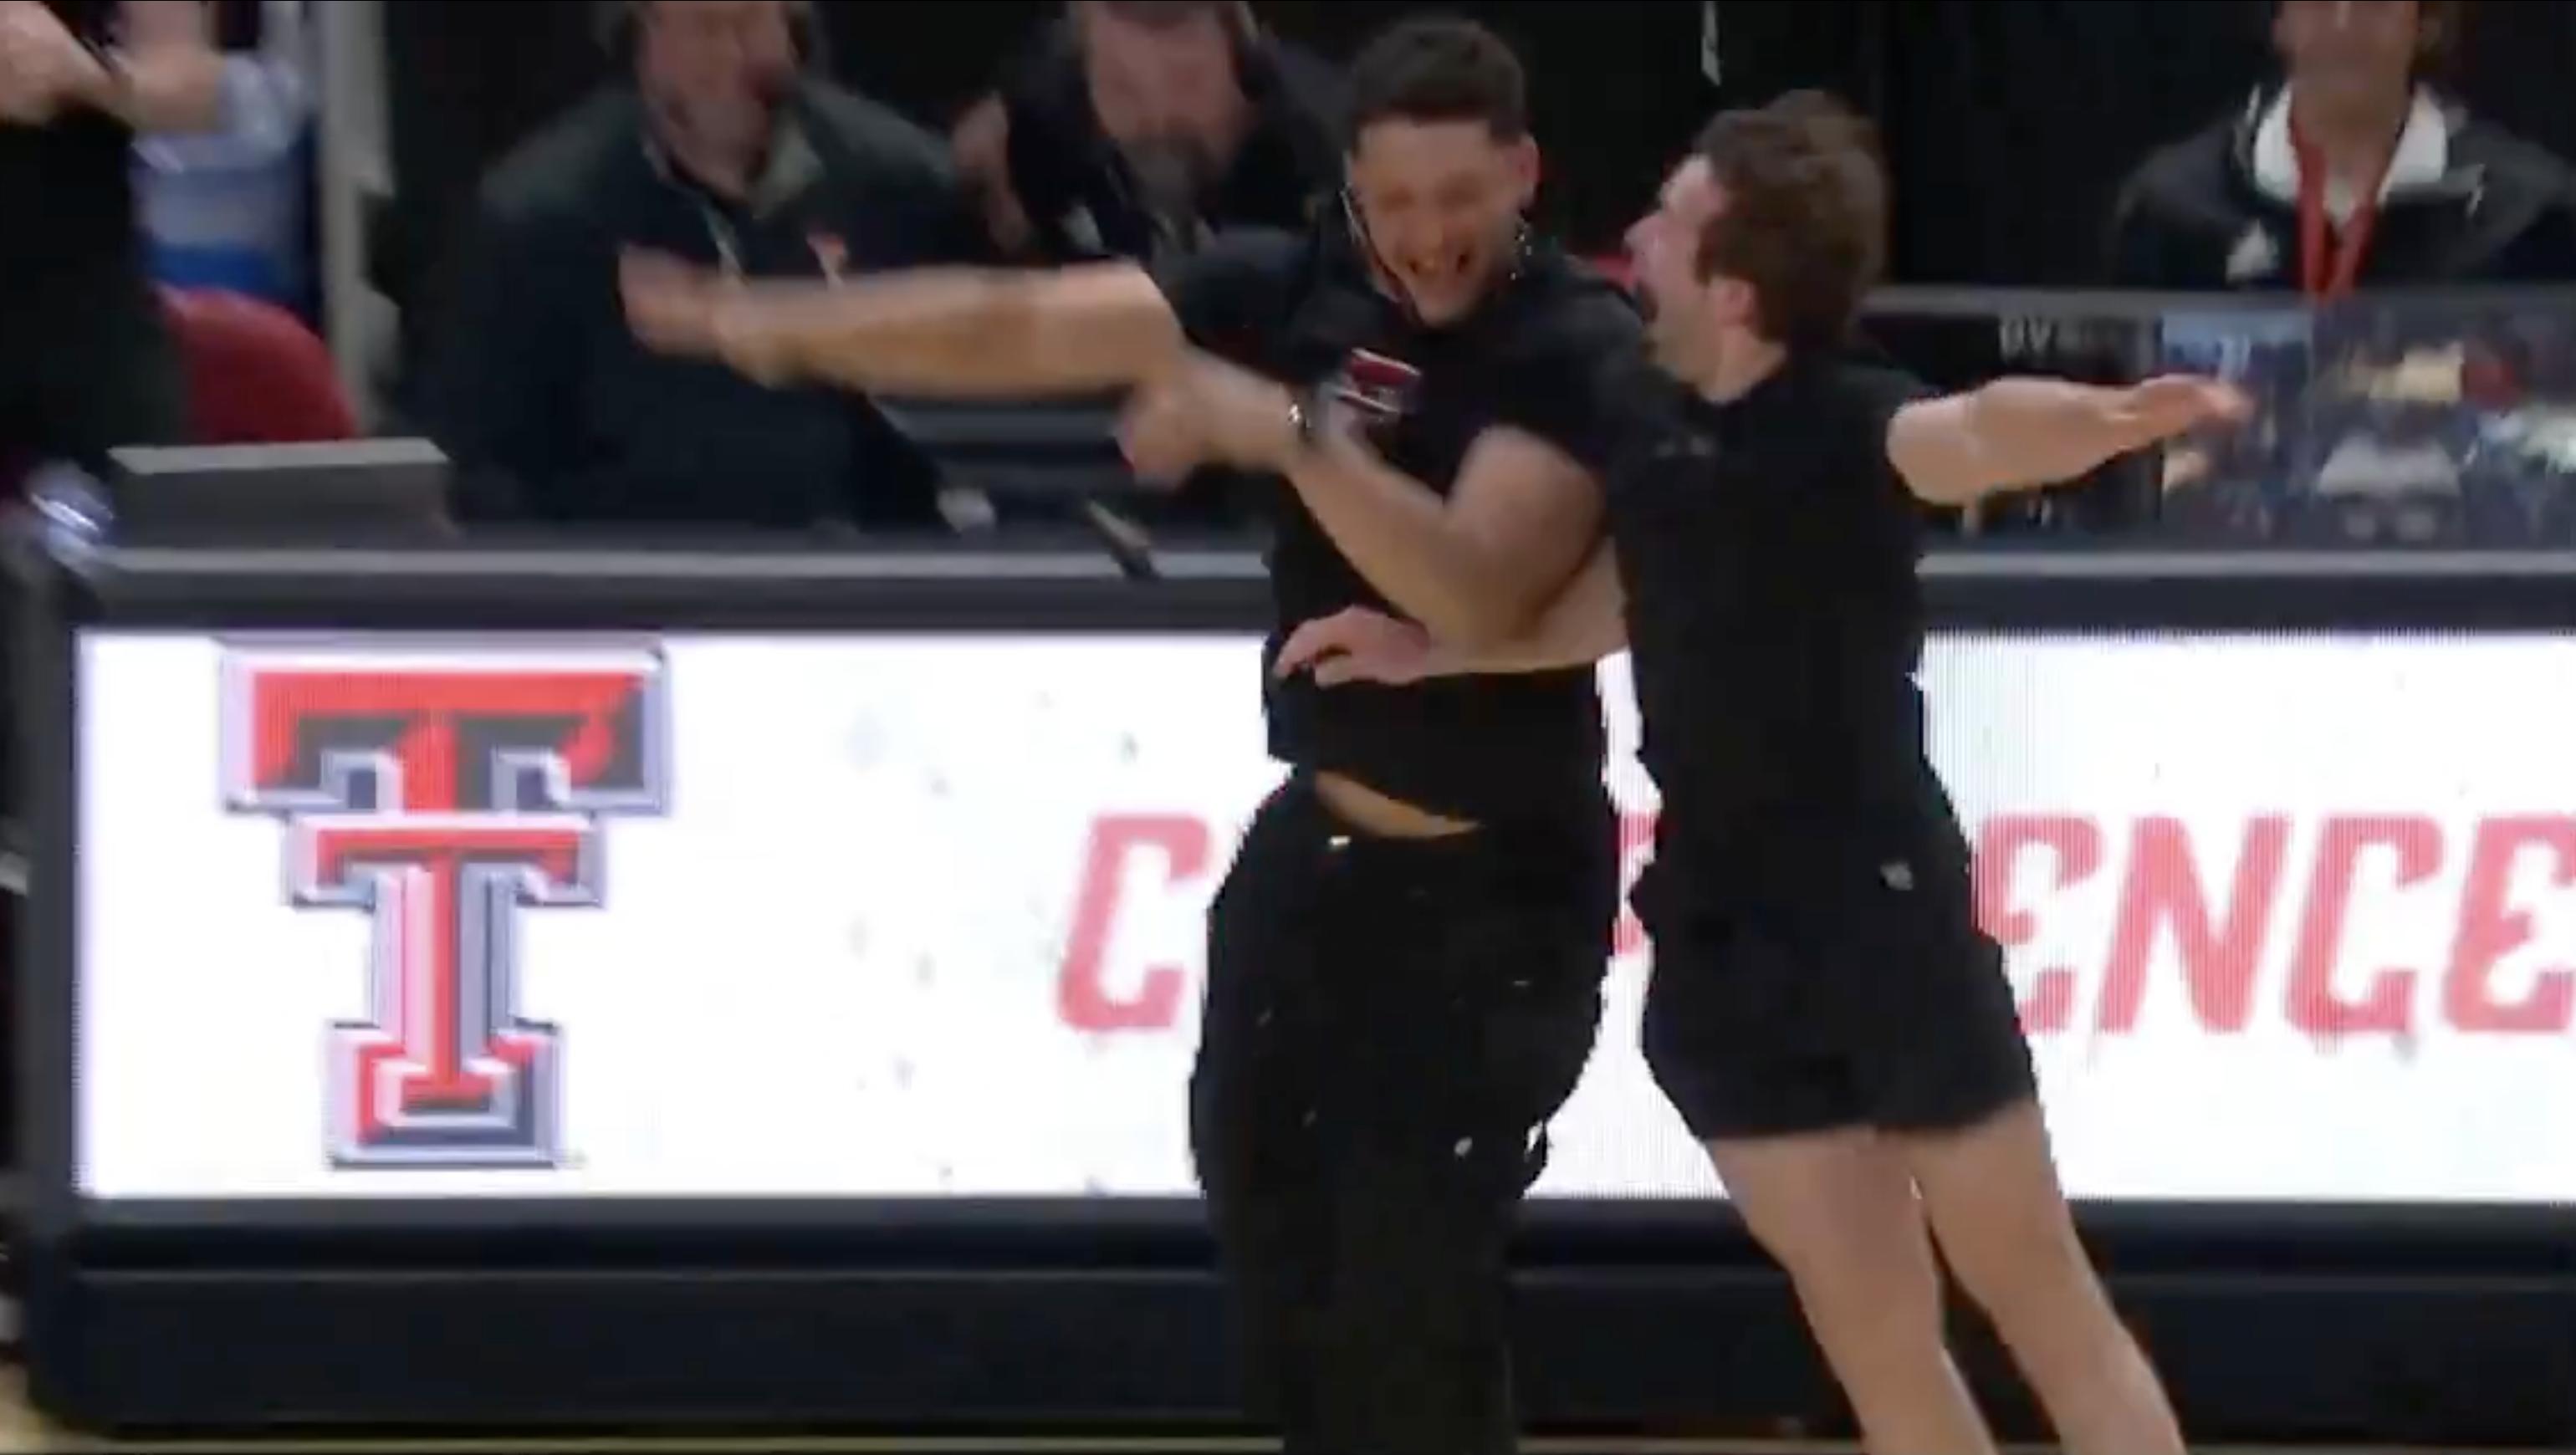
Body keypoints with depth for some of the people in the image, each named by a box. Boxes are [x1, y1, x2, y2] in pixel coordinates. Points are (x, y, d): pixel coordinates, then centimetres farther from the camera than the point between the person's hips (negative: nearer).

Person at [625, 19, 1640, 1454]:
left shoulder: (1585, 352, -21)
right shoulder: (1300, 290, -5)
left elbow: (1480, 590, -35)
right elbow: (1023, 328, -6)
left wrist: (1284, 430, -38)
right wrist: (781, 328, -11)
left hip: (1499, 890, -7)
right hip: (1323, 840, 7)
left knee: (1415, 1256, -10)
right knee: (1259, 1172, 22)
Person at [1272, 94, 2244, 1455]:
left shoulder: (1847, 426, -20)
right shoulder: (1655, 422, 2)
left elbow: (1977, 435, -43)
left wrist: (2099, 419, -63)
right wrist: (1429, 652, 20)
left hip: (1879, 916, -7)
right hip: (1722, 939, 7)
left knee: (2041, 1306, 2)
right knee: (1875, 1338, 11)